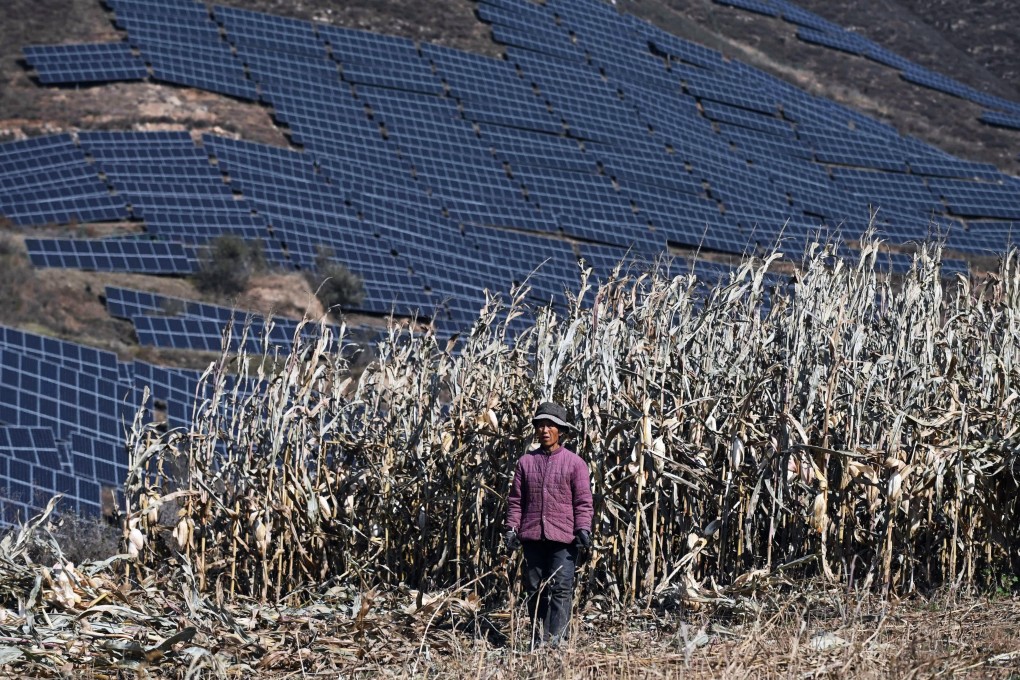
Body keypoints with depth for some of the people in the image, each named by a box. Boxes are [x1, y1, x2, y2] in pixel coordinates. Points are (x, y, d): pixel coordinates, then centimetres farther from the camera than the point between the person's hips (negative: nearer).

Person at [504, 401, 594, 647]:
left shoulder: (574, 463, 4)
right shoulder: (526, 461, 11)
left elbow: (583, 502, 1)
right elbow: (516, 500, 12)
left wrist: (583, 529, -10)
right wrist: (511, 527, 2)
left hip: (563, 537, -3)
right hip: (532, 536, 3)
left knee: (561, 589, -9)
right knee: (535, 590, 7)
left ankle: (557, 639, -12)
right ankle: (540, 637, 14)